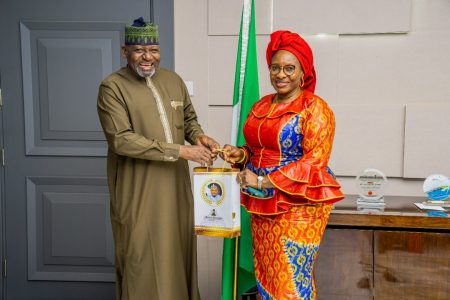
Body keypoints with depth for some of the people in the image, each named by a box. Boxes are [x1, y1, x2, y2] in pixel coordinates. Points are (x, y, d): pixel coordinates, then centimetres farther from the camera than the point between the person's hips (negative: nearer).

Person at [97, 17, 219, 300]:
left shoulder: (174, 80, 8)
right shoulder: (112, 86, -10)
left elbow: (189, 118, 19)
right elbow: (122, 140, -19)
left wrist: (199, 136, -6)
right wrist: (180, 151, -22)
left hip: (176, 185, 5)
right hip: (138, 191, -5)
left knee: (179, 249, 13)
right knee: (142, 259, 6)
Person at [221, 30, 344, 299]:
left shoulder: (315, 108, -10)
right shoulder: (262, 105, 11)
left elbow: (315, 161, -18)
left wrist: (263, 181, -19)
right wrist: (240, 155, -1)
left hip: (298, 205, -6)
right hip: (263, 205, 7)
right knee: (265, 275, 13)